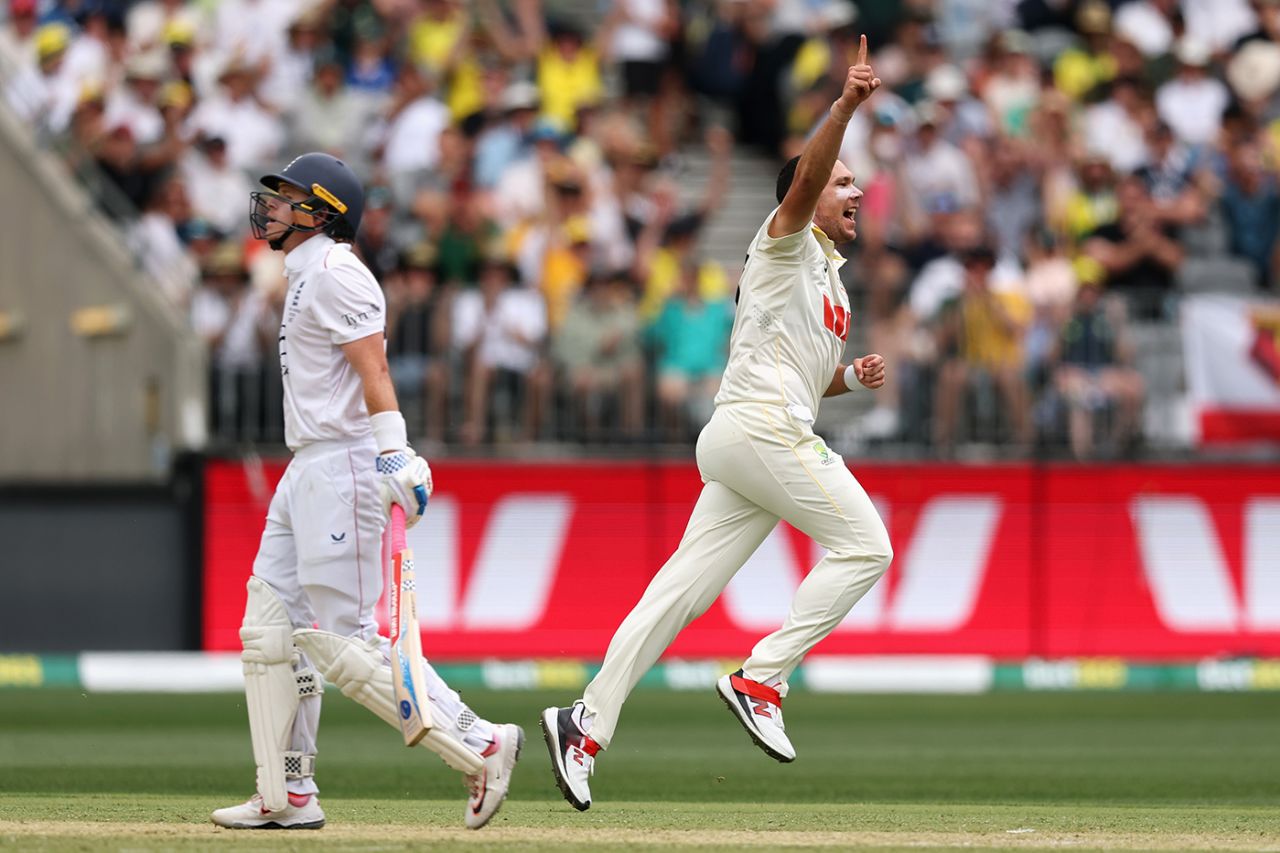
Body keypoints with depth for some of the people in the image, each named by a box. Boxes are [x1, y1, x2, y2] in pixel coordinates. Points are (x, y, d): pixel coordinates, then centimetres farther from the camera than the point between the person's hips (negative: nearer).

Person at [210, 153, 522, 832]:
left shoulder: (334, 273, -11)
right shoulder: (306, 277, 20)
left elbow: (372, 369, -21)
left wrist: (394, 457, -31)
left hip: (343, 465, -11)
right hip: (307, 470, 11)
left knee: (342, 643, -12)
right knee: (271, 630, 7)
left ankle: (478, 745, -9)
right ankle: (288, 797, 9)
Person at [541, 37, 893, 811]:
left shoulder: (829, 279, 29)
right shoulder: (787, 245, 3)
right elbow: (805, 179, -18)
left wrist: (850, 377, 14)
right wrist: (845, 106, -31)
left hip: (750, 442, 9)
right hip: (762, 428, -9)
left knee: (684, 589, 1)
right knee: (864, 545, -10)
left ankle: (589, 724, -5)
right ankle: (762, 681, -13)